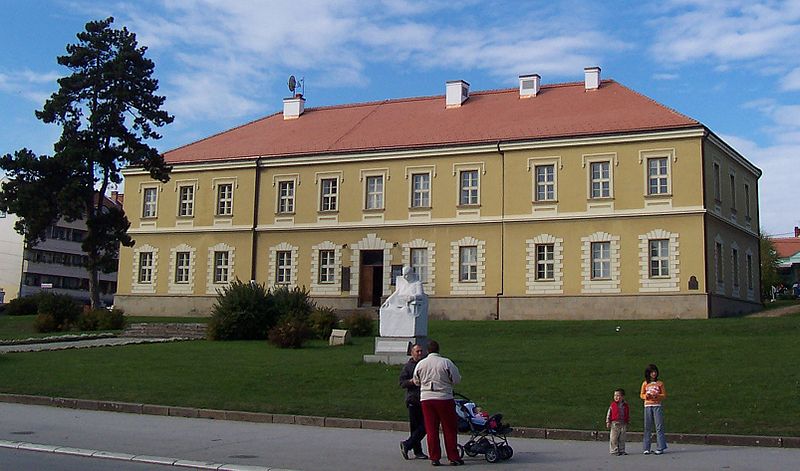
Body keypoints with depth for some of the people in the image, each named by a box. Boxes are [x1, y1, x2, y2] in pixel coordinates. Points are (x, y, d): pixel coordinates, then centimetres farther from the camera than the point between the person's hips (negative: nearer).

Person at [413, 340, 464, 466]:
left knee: (431, 430, 7)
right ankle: (453, 457, 7)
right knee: (449, 429, 5)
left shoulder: (420, 364, 2)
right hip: (444, 398, -3)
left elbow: (416, 381, 16)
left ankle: (434, 458, 7)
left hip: (426, 398, 3)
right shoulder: (446, 362, -8)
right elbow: (457, 379, -3)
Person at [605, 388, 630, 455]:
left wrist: (627, 423, 11)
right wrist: (608, 422, -3)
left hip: (623, 424, 2)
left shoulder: (625, 405, 5)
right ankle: (614, 450, 2)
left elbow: (628, 415, 13)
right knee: (613, 438, -4)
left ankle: (621, 450, 17)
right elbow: (609, 414, 1)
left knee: (622, 439, 9)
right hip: (614, 424, -2)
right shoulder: (613, 405, -1)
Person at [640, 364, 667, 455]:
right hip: (647, 406, 2)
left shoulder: (660, 383, 4)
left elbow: (664, 395, 3)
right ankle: (646, 448, 5)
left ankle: (660, 447, -3)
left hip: (657, 406, -2)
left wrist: (657, 396, -14)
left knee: (659, 426, -5)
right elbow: (641, 395, 11)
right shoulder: (645, 384, 9)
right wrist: (646, 396, -9)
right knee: (647, 427, 2)